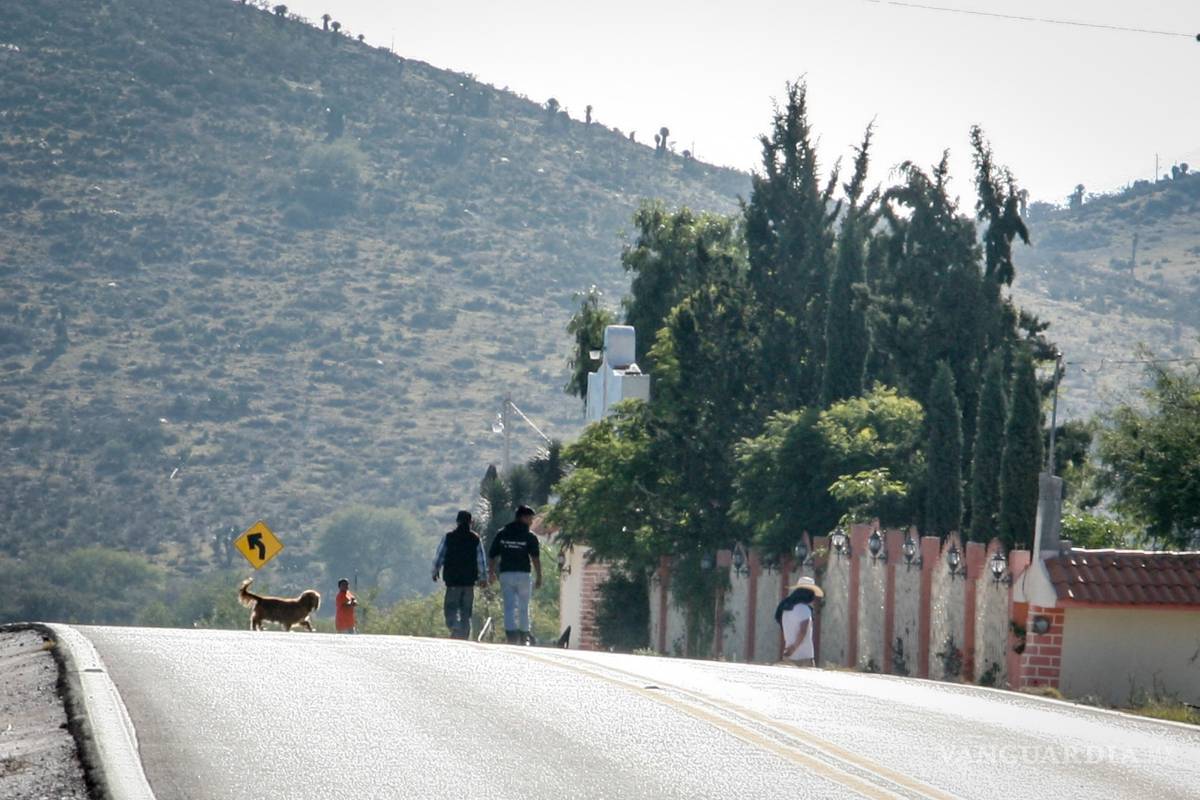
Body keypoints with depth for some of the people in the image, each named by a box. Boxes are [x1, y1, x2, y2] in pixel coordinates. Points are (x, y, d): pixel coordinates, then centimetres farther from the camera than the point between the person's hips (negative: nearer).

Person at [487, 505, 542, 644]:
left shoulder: (501, 534, 5)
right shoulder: (529, 536, -5)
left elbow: (493, 555, 9)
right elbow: (535, 558, -12)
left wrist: (492, 571, 24)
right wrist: (539, 577, -11)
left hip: (505, 574, 2)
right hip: (523, 574, -2)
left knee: (509, 607, 0)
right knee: (523, 607, 13)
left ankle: (511, 635, -16)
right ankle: (524, 637, 20)